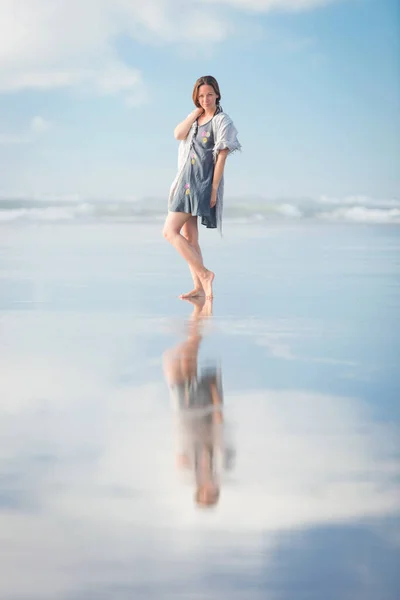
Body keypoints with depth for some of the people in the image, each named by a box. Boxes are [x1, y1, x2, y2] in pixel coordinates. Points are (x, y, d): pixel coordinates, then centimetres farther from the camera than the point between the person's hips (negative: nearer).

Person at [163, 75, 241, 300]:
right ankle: (199, 287, 8)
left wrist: (214, 189, -17)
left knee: (170, 231, -14)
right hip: (187, 182, 9)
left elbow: (222, 156, -13)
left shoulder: (221, 120, -8)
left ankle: (204, 274, -14)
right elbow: (179, 134, -2)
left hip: (201, 184, -9)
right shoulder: (196, 119, 15)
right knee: (189, 237, 7)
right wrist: (197, 111, -4)